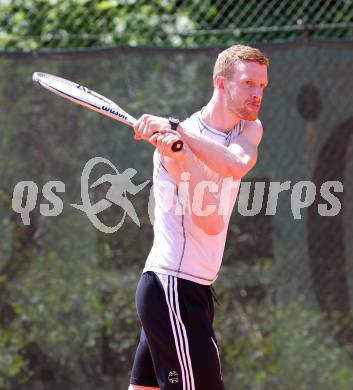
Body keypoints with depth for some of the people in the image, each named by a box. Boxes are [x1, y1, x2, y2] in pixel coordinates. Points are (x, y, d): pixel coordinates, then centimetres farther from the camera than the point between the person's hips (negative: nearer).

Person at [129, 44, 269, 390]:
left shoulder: (249, 130, 9)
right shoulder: (177, 142, -14)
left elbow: (236, 165, -16)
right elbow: (210, 222, -23)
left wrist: (177, 131, -27)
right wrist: (179, 158, -36)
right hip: (173, 287, -8)